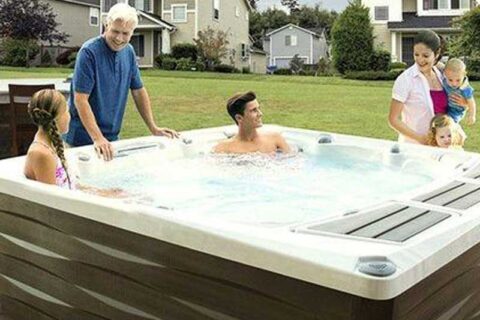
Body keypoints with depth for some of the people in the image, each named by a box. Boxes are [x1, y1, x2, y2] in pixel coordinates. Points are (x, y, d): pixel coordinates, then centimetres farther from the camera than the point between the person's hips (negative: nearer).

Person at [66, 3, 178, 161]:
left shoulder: (129, 52, 2)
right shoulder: (89, 52, -17)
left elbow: (138, 91, 10)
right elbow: (80, 100, -21)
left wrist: (154, 128, 4)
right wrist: (98, 138, -29)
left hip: (112, 136, 6)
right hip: (84, 139, -6)